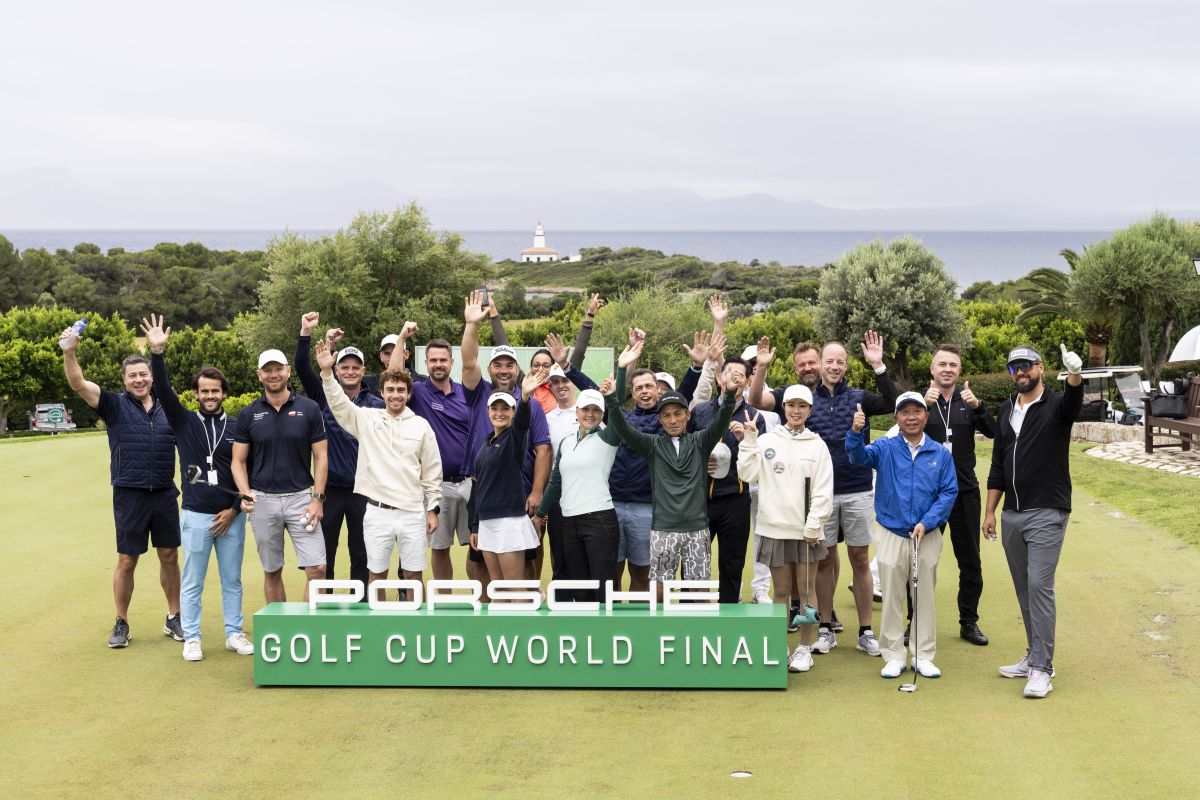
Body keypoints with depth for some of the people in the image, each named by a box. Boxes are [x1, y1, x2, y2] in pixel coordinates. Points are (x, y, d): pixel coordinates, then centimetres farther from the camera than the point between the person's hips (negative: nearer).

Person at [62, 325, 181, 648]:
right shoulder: (115, 405, -1)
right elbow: (78, 384, -14)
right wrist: (69, 351, -30)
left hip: (165, 494, 3)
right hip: (129, 496, -2)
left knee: (170, 556, 9)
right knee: (126, 561, 3)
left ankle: (174, 619, 21)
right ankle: (121, 624, 16)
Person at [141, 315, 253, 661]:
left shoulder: (237, 428, 4)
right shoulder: (184, 422, 3)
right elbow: (163, 391, -12)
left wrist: (235, 510, -3)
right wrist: (157, 353, -25)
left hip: (231, 516, 1)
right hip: (195, 515, -1)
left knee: (232, 580, 9)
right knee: (192, 582, 4)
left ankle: (234, 633, 20)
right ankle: (191, 638, 13)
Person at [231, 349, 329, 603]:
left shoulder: (309, 408, 1)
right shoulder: (248, 415, 4)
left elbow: (320, 456, 1)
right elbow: (238, 461, 6)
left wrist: (317, 498, -7)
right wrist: (245, 493, -12)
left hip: (301, 497, -1)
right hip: (263, 499, 1)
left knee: (316, 568, -8)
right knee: (272, 571, 9)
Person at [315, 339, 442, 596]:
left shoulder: (421, 426, 3)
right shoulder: (367, 418, 4)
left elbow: (432, 471, 6)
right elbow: (338, 403, -9)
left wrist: (433, 510, 4)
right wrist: (327, 372, -24)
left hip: (413, 512, 0)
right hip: (377, 512, 0)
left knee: (414, 574, 5)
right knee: (376, 574, 7)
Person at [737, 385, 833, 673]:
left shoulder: (817, 445, 2)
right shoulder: (766, 441, 4)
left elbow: (823, 491, -2)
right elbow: (748, 474, -2)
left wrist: (813, 526, -8)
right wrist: (748, 442, -7)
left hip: (806, 530, -1)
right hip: (775, 528, 1)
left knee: (806, 590, 4)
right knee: (781, 591, 7)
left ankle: (804, 649, 12)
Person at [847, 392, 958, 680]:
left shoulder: (941, 454, 1)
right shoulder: (885, 449, 0)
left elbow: (949, 492, -2)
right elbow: (858, 456, -19)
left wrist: (926, 523, -14)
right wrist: (856, 432, -41)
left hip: (927, 535, 1)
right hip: (891, 534, 0)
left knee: (925, 597, 8)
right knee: (892, 598, 5)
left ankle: (924, 656, 17)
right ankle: (894, 656, 14)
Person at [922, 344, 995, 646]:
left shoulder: (968, 400, 5)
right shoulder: (921, 399, 0)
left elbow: (992, 432, -10)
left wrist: (977, 406, -28)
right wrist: (924, 404, -32)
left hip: (965, 491, 2)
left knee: (970, 561, 7)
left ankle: (969, 622, 18)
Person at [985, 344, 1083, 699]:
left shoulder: (1056, 405, -5)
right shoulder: (1006, 410, 12)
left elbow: (1073, 401, -31)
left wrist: (1075, 375, -53)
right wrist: (990, 511, 11)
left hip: (1047, 514, -6)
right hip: (1011, 516, 6)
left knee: (1039, 585, -12)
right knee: (1023, 588, 11)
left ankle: (1041, 669, -9)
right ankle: (1035, 657, 22)